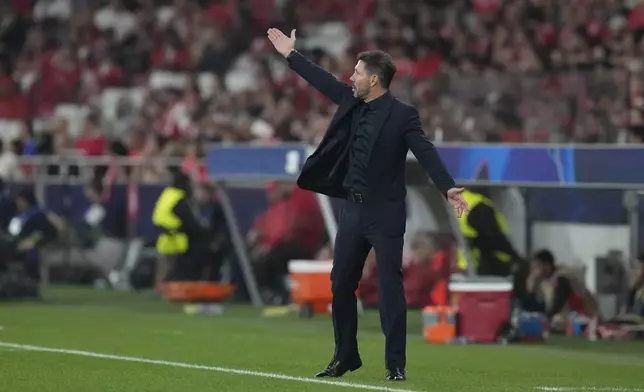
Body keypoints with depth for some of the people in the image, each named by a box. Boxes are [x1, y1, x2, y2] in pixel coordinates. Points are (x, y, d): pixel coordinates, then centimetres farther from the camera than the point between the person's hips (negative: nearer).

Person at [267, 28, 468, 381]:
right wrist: (291, 55, 27)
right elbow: (325, 82, 21)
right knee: (341, 285, 11)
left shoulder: (402, 114, -12)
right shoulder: (352, 102, 8)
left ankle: (395, 364, -2)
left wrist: (448, 188, -32)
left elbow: (426, 153, -19)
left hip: (385, 213, -7)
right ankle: (345, 357, 23)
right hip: (353, 209, 7)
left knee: (390, 288, -5)